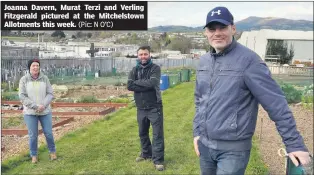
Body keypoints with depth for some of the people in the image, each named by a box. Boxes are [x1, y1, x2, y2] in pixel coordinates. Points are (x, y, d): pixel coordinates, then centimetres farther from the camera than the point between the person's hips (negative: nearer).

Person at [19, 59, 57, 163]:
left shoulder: (44, 79, -4)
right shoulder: (24, 80, -9)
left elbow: (50, 95, -6)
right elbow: (22, 97, -14)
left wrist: (43, 106, -22)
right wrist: (35, 107, -21)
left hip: (45, 111, 1)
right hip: (30, 112, -1)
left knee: (48, 133, 5)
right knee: (33, 135, 4)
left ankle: (52, 151, 29)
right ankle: (34, 155, 25)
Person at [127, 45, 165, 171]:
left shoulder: (155, 68, -6)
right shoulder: (134, 70, 5)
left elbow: (152, 83, -23)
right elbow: (129, 86, -10)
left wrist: (137, 82, -11)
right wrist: (145, 85, -18)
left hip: (154, 107, -5)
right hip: (141, 108, 5)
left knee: (157, 134, -3)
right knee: (142, 133, 18)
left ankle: (158, 160, 4)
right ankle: (146, 153, 36)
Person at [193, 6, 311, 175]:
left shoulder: (248, 60, -14)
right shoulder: (203, 61, 7)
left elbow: (276, 103, -16)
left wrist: (294, 144, -17)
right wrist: (196, 132, 13)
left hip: (233, 149, -6)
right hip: (204, 144, 6)